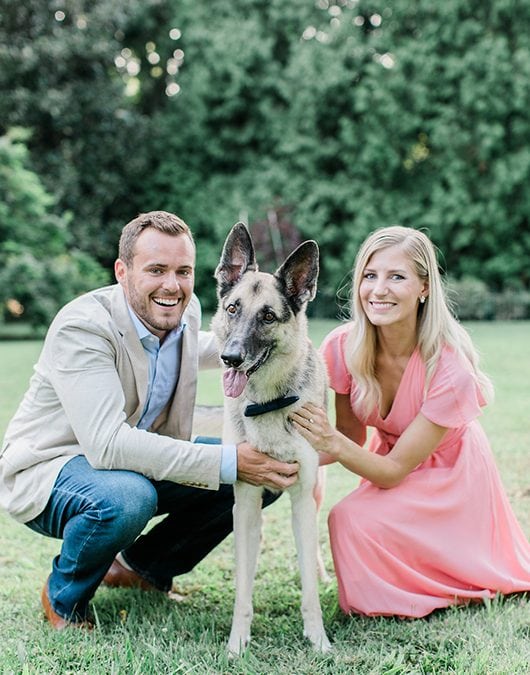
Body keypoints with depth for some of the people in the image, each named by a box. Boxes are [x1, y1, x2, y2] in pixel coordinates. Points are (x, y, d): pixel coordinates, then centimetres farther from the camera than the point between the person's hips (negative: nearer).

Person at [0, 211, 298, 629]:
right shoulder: (82, 328, -28)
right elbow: (107, 444, -39)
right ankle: (64, 597, -7)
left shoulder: (186, 310, -4)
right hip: (49, 466, -7)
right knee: (126, 498, -40)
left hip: (143, 455, 8)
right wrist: (228, 463, -42)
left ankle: (142, 566, 13)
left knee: (260, 477, -5)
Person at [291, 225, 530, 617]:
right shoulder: (343, 347, -19)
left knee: (352, 520, -25)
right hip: (389, 461, 5)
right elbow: (352, 439, -7)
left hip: (448, 480, -5)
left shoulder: (450, 368, -31)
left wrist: (333, 442, -44)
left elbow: (394, 470, -26)